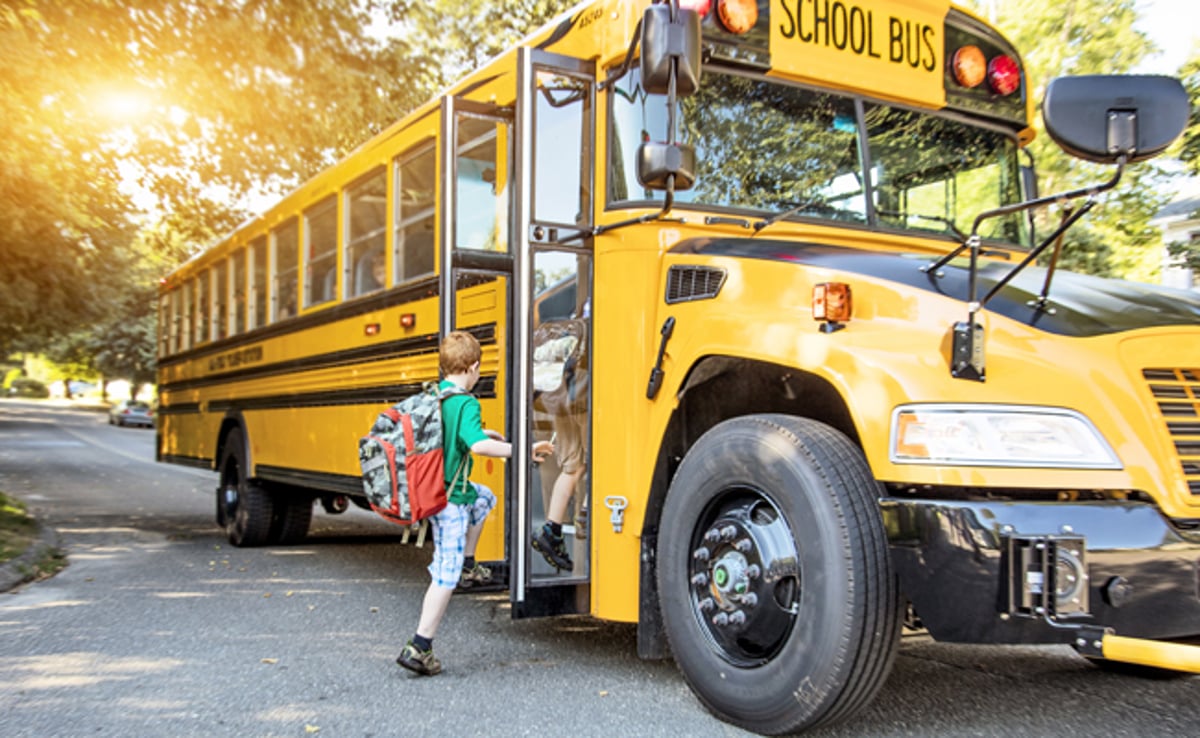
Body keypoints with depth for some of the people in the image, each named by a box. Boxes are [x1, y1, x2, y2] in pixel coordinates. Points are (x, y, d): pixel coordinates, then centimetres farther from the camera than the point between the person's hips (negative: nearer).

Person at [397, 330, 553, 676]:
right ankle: (419, 647, 2)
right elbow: (477, 444, -35)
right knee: (446, 575, -1)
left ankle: (468, 563, 32)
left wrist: (482, 433, 28)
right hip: (450, 498, -9)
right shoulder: (465, 403, -19)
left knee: (484, 497, 34)